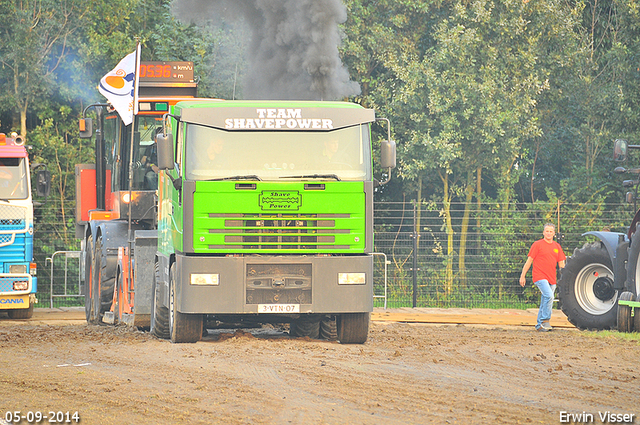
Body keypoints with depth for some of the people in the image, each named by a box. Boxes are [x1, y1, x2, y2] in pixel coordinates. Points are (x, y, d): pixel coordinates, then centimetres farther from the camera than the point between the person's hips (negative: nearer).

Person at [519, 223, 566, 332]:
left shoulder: (557, 246, 15)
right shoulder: (537, 244, 1)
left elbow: (561, 264, 17)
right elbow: (529, 261, 1)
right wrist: (523, 276, -2)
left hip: (552, 279, 6)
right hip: (539, 277, -6)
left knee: (545, 302, 8)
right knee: (548, 296, -24)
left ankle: (540, 325, 18)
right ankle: (545, 321, -19)